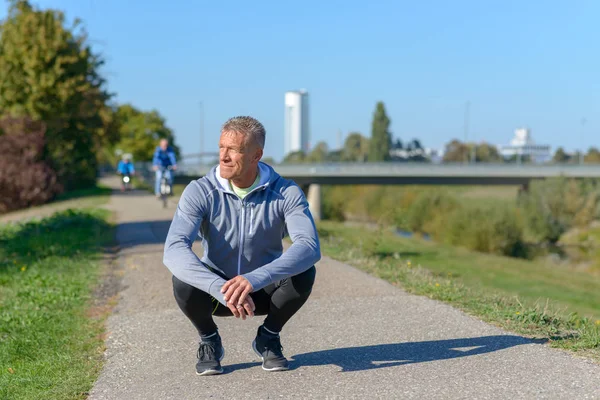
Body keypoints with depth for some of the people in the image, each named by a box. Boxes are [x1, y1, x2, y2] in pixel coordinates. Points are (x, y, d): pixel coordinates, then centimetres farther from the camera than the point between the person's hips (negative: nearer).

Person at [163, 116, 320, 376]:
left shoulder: (286, 193, -19)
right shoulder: (199, 192, -20)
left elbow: (310, 247, -35)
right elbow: (173, 251, -32)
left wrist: (254, 279, -50)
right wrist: (222, 289, -48)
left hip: (264, 292, 0)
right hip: (216, 291, 0)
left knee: (304, 273, -29)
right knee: (184, 282, -32)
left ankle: (268, 337, 0)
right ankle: (209, 342, 0)